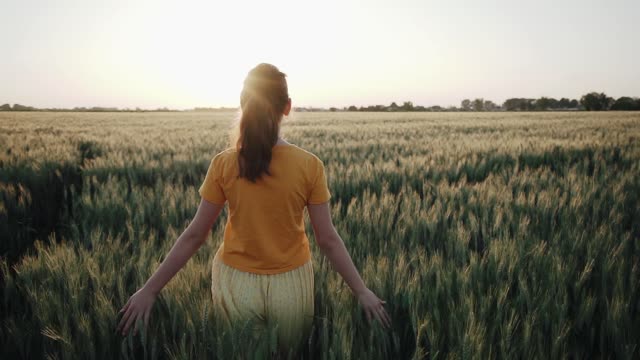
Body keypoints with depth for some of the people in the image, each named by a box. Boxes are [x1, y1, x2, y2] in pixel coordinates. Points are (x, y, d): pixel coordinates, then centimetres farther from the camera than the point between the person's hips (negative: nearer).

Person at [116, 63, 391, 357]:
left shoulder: (223, 164, -12)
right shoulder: (309, 165, -13)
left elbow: (194, 235, -9)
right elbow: (328, 239, -11)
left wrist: (149, 289, 0)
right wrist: (361, 291, 0)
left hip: (235, 284, 1)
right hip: (291, 286, 0)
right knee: (290, 354, 24)